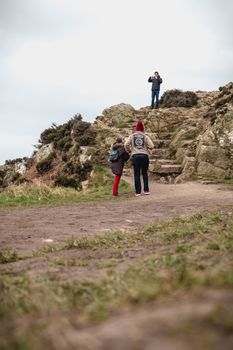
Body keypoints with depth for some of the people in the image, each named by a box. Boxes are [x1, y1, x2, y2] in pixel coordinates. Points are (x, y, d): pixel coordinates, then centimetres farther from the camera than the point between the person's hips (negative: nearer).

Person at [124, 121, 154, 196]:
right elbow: (151, 146, -5)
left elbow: (126, 144, -5)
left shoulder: (132, 136, 6)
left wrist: (129, 150, 14)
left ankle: (138, 191, 0)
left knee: (137, 174, 3)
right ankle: (146, 190, 7)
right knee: (145, 173, 11)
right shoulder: (145, 136, 5)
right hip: (144, 156, 0)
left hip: (135, 156, 0)